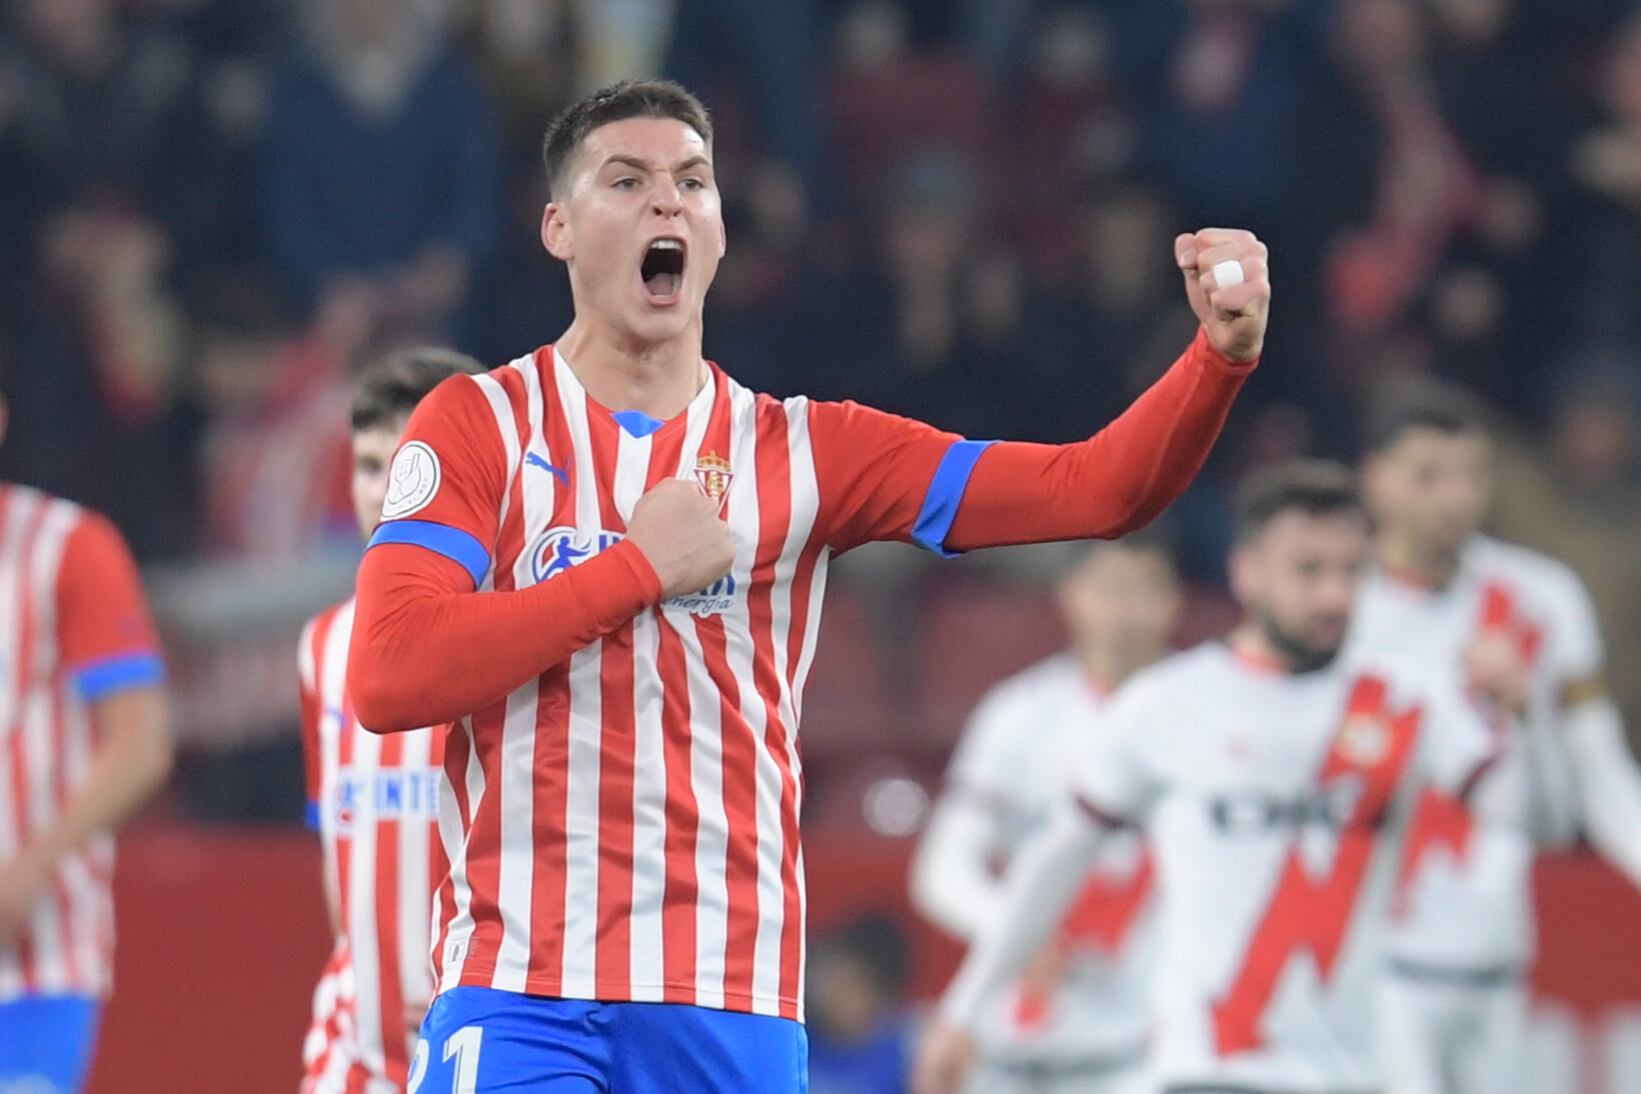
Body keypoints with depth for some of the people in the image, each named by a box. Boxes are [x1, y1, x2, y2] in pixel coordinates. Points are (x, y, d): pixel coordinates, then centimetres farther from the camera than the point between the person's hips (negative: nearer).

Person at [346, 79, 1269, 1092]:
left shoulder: (802, 451, 10)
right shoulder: (480, 425, 5)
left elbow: (1093, 490, 3)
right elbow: (386, 678, -9)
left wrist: (1221, 356, -15)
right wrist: (637, 569, -9)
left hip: (735, 1007, 2)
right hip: (519, 996, -2)